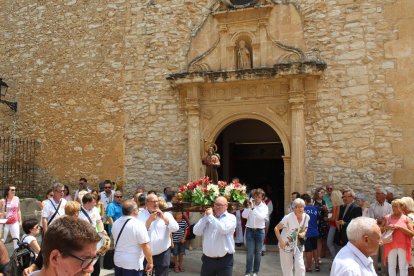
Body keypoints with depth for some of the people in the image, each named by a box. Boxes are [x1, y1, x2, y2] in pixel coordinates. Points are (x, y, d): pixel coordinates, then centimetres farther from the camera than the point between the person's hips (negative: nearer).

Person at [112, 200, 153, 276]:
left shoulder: (115, 223, 2)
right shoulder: (138, 224, -20)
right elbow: (145, 246, -19)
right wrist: (150, 262, -10)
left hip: (118, 261, 7)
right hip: (133, 264, -7)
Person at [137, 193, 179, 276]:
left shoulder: (166, 214, 3)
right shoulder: (140, 215, -1)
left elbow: (175, 228, -9)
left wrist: (164, 217, -17)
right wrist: (149, 220, -21)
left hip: (163, 254, 1)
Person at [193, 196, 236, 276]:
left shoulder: (231, 217, -2)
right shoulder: (208, 217, 9)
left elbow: (223, 229, -22)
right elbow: (196, 232, -1)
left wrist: (210, 216, -14)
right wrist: (206, 216, -6)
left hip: (224, 260, -3)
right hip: (207, 259, 4)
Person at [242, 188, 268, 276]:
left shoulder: (264, 207, -1)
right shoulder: (250, 204, 3)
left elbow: (261, 217, -19)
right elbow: (244, 215, -5)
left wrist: (253, 208, -21)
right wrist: (249, 207, -15)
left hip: (259, 231, 0)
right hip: (250, 230, 0)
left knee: (258, 252, 8)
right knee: (250, 252, -1)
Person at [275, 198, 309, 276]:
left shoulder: (306, 217, -8)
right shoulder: (288, 218, -22)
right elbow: (276, 228, -17)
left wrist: (304, 233, -8)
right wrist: (281, 241, -23)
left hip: (298, 245, 3)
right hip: (286, 245, -3)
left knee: (300, 267, -7)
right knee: (287, 269, 7)